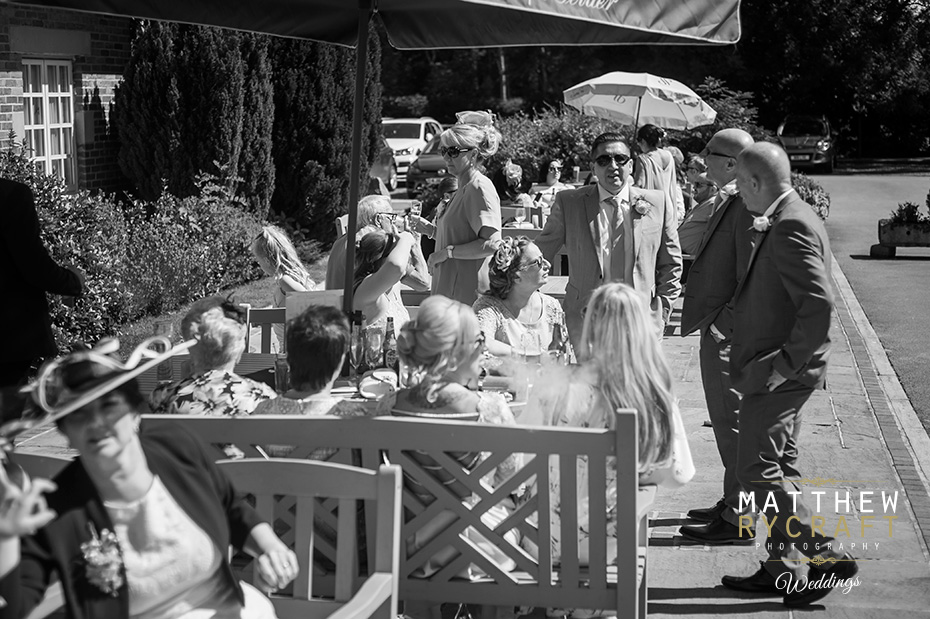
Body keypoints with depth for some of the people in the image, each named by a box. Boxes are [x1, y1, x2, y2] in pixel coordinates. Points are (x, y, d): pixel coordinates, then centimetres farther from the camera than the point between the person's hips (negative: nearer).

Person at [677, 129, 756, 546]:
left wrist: (722, 325, -22)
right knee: (726, 422, 18)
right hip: (718, 329, 10)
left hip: (728, 334, -10)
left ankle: (737, 520, 6)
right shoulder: (726, 202, 12)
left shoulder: (747, 208, -19)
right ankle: (733, 502, 30)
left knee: (732, 425, -2)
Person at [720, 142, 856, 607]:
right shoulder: (786, 221, 12)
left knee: (757, 471, -7)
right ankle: (783, 569, 24)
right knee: (780, 469, 15)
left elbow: (819, 303, -28)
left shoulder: (790, 228, -20)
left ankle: (828, 557, -3)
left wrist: (785, 364, -23)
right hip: (779, 371, 11)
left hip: (779, 374, -11)